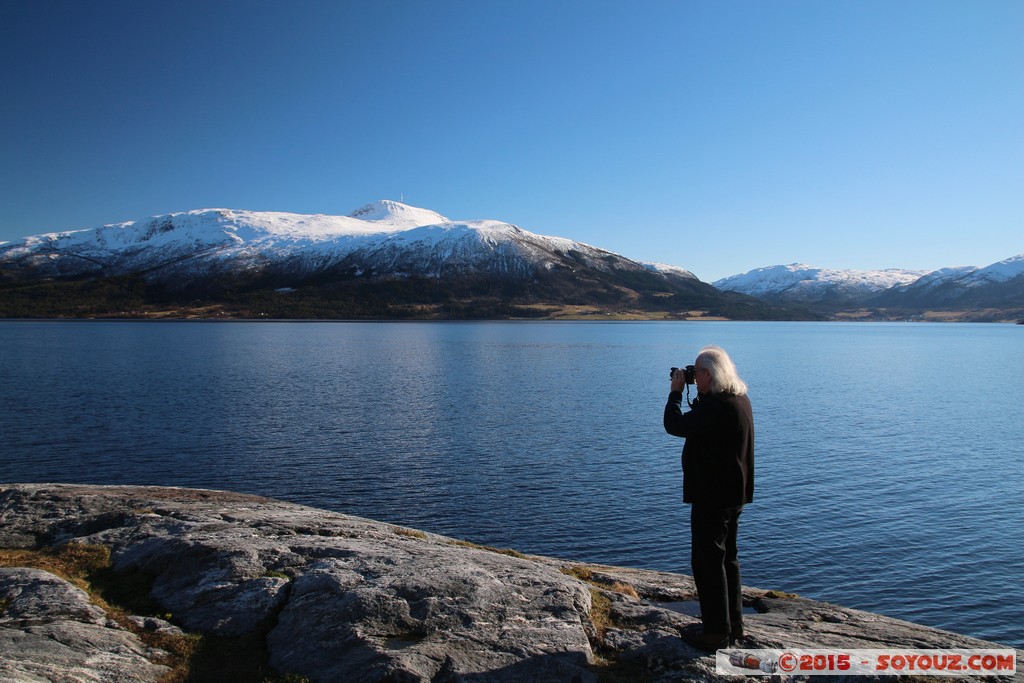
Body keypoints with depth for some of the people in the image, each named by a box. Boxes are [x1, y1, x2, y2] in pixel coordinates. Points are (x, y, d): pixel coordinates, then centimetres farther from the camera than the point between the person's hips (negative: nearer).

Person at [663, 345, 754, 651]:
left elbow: (675, 425, -24)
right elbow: (700, 421, 19)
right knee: (726, 556, 20)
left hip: (713, 495, -11)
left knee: (707, 559, 0)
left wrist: (675, 391, -9)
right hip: (733, 492, 11)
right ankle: (733, 623, 31)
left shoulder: (718, 406, -25)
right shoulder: (739, 400, 8)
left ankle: (716, 631, 8)